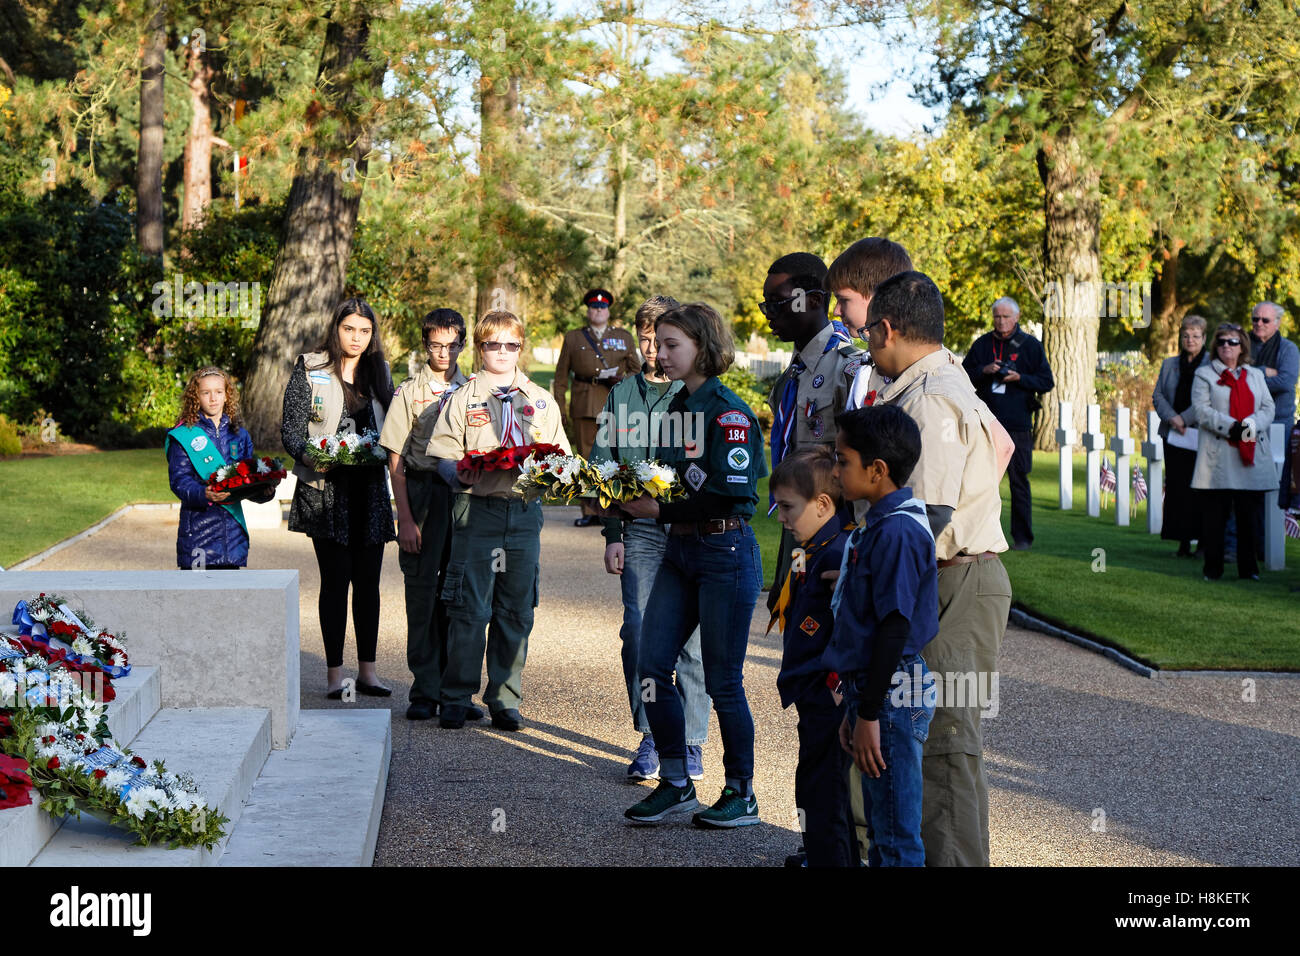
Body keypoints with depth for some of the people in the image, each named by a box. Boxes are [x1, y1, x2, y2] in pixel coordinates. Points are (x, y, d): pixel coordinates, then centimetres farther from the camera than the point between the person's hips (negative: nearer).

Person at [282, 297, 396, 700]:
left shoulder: (379, 373, 13)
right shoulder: (309, 369, 1)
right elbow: (291, 429, -2)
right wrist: (310, 456, -21)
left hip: (370, 488, 4)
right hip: (326, 488, -4)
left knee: (368, 579, 4)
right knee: (336, 577, -5)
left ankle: (367, 670, 11)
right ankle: (335, 673, 2)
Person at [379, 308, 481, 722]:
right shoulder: (408, 392, 3)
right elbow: (396, 460, -1)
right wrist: (405, 518, -8)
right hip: (422, 496, -2)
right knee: (422, 593, -1)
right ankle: (425, 691, 5)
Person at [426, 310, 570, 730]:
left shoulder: (541, 400, 14)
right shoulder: (462, 398, 6)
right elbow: (444, 456, 0)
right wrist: (460, 474, -20)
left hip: (525, 510, 3)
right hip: (477, 509, -3)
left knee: (516, 610, 5)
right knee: (469, 608, -5)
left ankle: (505, 700, 14)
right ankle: (456, 699, 4)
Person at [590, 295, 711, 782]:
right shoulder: (622, 397, 12)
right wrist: (613, 534, 7)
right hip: (641, 531, 2)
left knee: (693, 639, -1)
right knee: (639, 633, -6)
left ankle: (691, 742, 10)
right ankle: (650, 737, 6)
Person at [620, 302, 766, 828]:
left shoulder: (729, 413, -12)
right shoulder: (677, 407, 13)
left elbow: (732, 494, -20)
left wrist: (661, 510, -19)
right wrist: (634, 497, 1)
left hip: (726, 552, -8)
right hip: (680, 550, 8)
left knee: (722, 680, 0)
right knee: (652, 665, 3)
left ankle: (741, 794, 14)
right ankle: (675, 782, 16)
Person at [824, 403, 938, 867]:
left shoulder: (898, 532, -18)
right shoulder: (881, 524, 13)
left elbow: (895, 629, -21)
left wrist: (870, 714, -19)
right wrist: (856, 707, 22)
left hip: (893, 697, -10)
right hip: (873, 691, 10)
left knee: (898, 840, -4)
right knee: (881, 833, 17)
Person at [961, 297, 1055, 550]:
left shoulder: (1030, 345, 4)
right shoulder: (982, 344, 11)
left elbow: (1047, 382, 3)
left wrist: (1019, 378, -12)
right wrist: (984, 371, -8)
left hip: (1018, 425, -2)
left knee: (1018, 481, -1)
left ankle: (1022, 536, 4)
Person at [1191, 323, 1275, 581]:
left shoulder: (1255, 375, 20)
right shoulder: (1204, 374, 8)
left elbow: (1268, 407, 10)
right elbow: (1201, 409, -5)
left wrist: (1251, 424, -11)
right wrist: (1230, 426, -17)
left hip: (1252, 454, 3)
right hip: (1218, 456, -3)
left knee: (1248, 515, 4)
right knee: (1215, 516, -3)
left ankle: (1248, 568, 10)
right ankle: (1213, 568, 3)